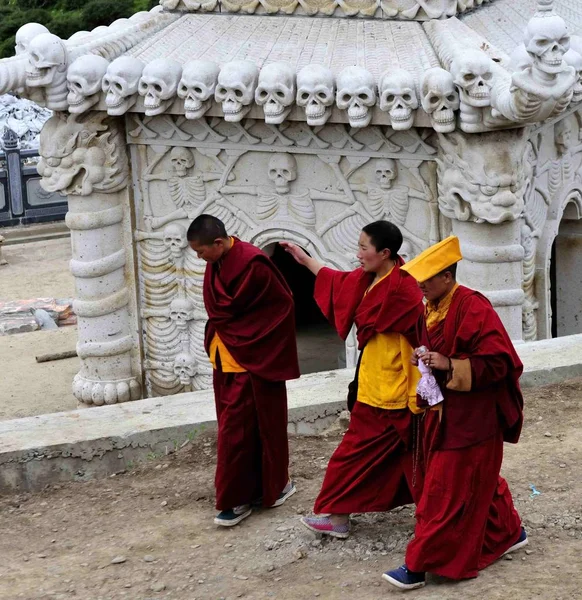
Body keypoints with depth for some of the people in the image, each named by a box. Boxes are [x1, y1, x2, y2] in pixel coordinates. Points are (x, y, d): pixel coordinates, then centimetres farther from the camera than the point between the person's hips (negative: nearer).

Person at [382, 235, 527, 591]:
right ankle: (509, 533, 39)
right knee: (477, 481, 21)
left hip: (471, 418, -9)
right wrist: (424, 360, 0)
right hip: (445, 412, 9)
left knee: (446, 491, -3)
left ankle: (419, 566, 1)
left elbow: (498, 361, -22)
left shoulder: (473, 309, -21)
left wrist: (449, 365, -29)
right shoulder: (431, 309, 6)